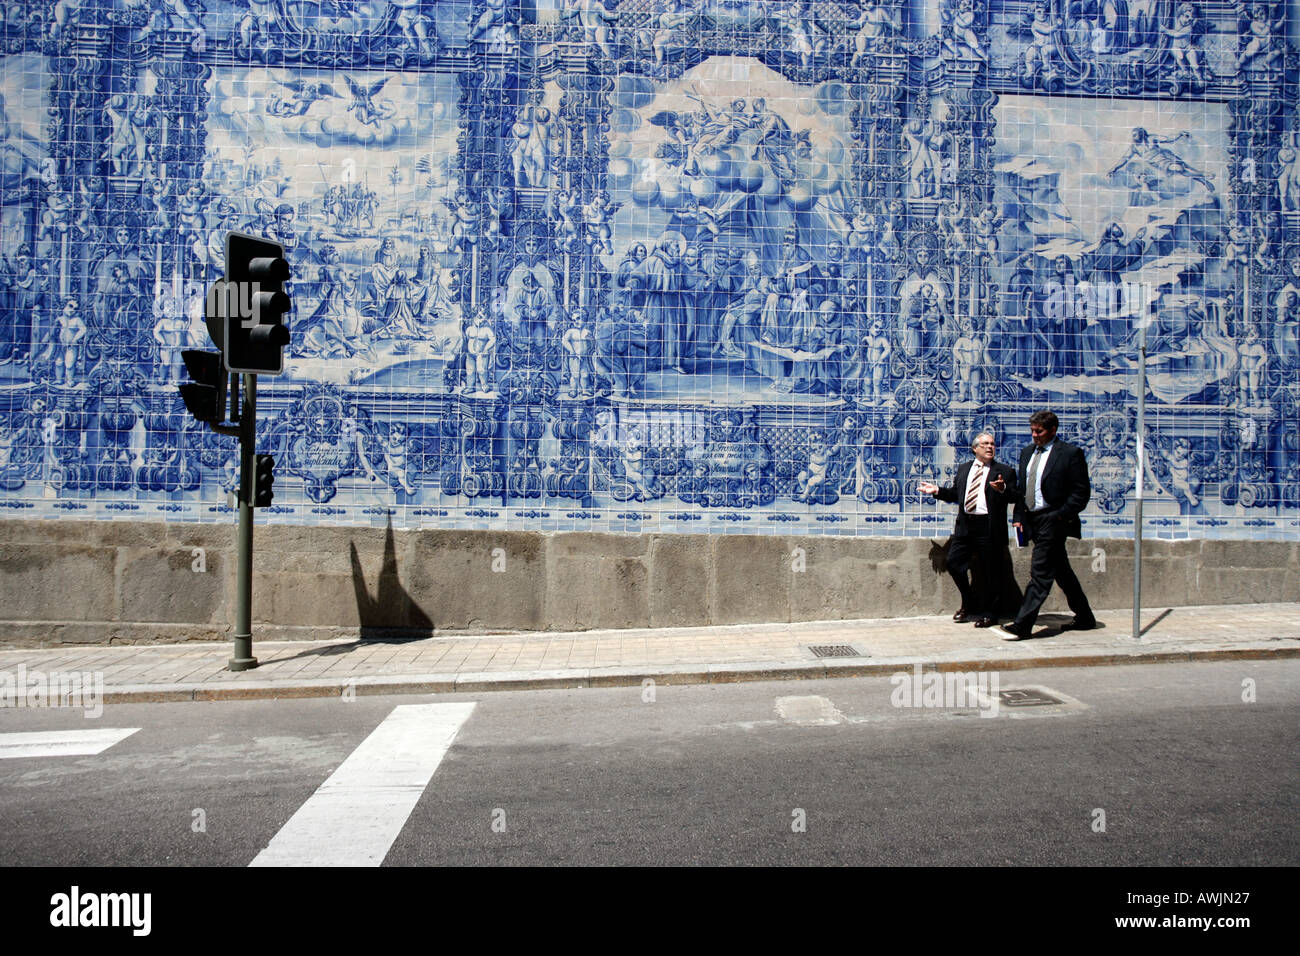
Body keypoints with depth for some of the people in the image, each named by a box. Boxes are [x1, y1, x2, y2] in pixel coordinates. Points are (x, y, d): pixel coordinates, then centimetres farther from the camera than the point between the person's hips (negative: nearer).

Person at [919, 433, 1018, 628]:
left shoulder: (1005, 471, 2)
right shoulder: (964, 469, 16)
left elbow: (1014, 497, -8)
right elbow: (955, 494, 19)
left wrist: (1003, 489, -28)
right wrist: (937, 490, 6)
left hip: (989, 527, -4)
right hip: (965, 524, 5)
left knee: (990, 571, 0)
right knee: (953, 562, 3)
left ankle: (988, 614, 13)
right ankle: (969, 604, 23)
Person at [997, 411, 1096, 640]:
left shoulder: (1070, 453, -7)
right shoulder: (1027, 452, 14)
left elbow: (1081, 492, -8)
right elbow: (1022, 488, 19)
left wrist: (1061, 516, -15)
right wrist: (1018, 517, 10)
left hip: (1052, 520, -8)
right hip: (1032, 520, 8)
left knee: (1040, 572, -10)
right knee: (1061, 572, 16)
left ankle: (1021, 626, -11)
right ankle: (1084, 617, 28)